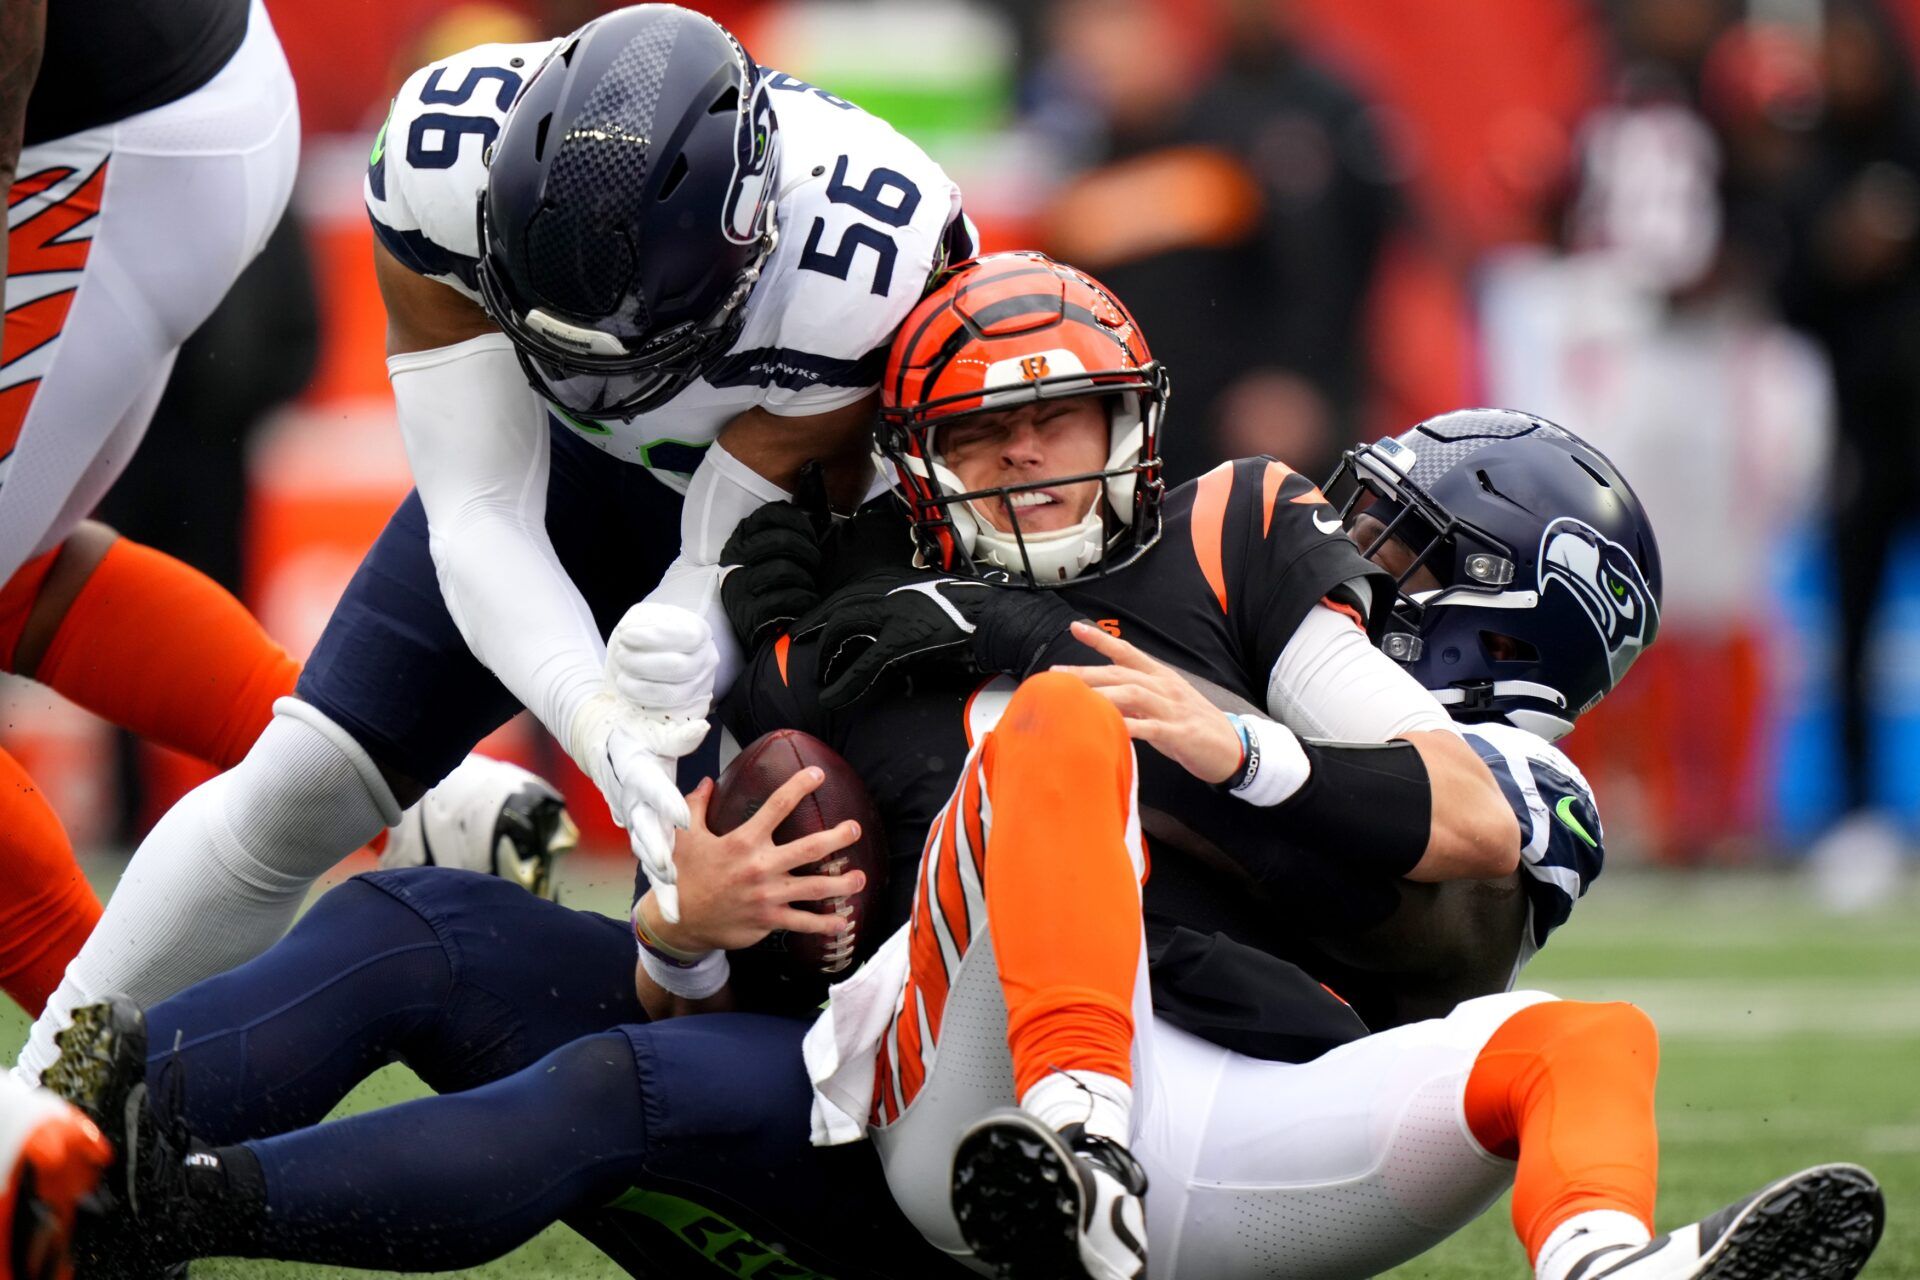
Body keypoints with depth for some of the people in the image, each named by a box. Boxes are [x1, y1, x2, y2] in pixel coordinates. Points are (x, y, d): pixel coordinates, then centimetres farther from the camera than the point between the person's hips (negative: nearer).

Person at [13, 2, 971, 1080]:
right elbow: (483, 515, -32)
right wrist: (599, 720, -49)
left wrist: (687, 664, -55)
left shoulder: (865, 273, -43)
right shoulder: (451, 163, -36)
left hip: (800, 496, -2)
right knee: (299, 788, -4)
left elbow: (732, 571, -31)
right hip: (571, 462, 2)